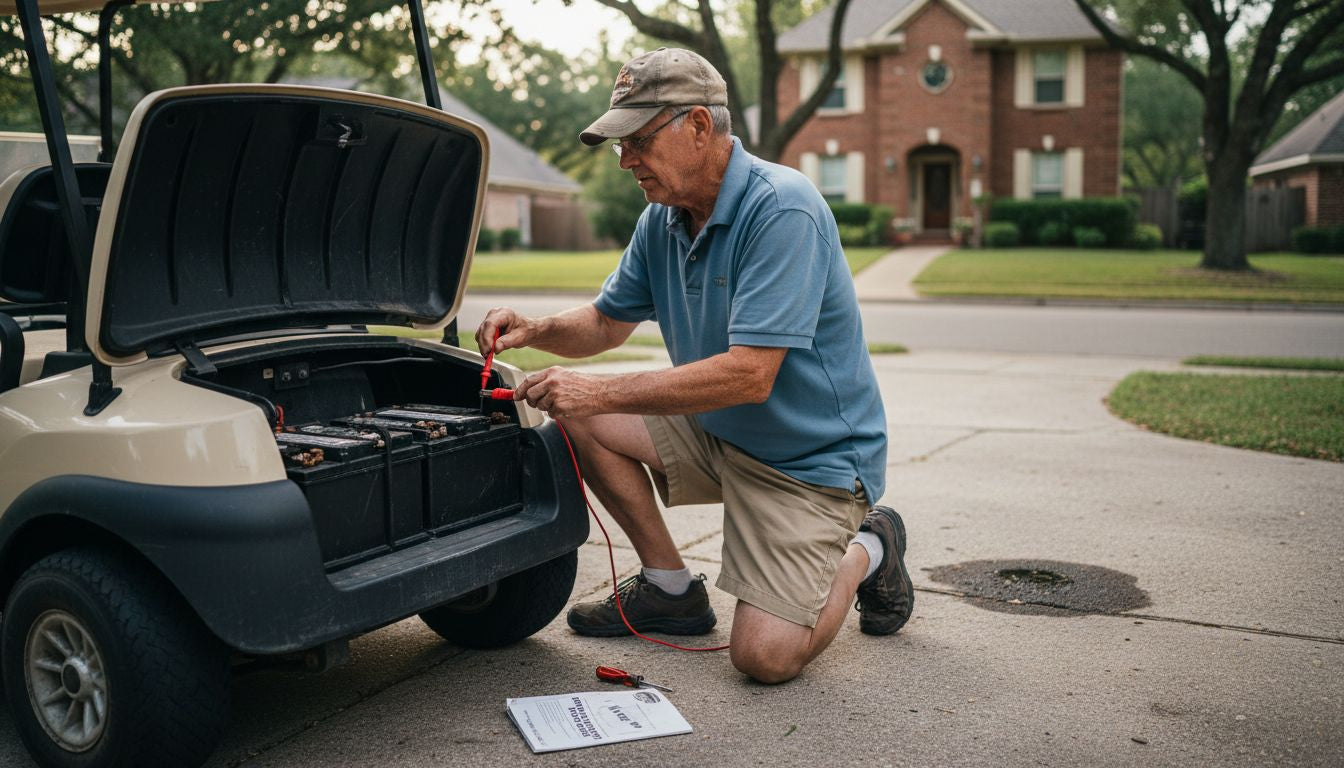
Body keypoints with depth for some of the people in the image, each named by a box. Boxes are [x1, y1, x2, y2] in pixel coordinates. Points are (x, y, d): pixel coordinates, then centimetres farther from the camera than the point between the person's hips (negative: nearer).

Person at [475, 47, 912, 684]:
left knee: (766, 656, -18)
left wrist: (601, 392, -29)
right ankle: (671, 587, 9)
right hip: (717, 435, 8)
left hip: (811, 457, -8)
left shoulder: (781, 209, -25)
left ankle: (868, 550, 12)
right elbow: (608, 322, 14)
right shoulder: (662, 219, 1)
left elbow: (749, 376, -32)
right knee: (582, 421, -6)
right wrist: (534, 331, -8)